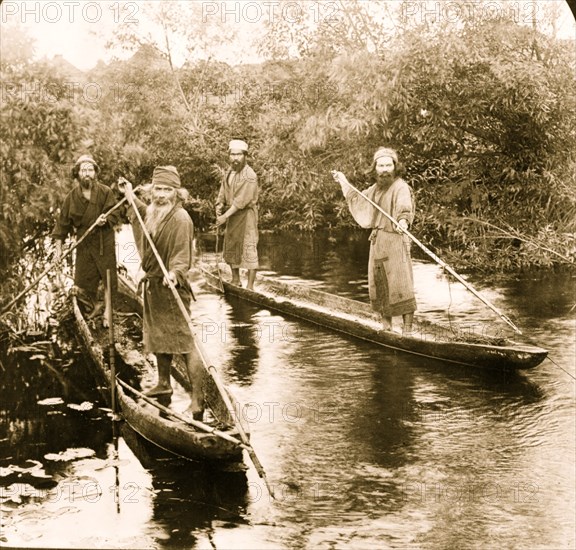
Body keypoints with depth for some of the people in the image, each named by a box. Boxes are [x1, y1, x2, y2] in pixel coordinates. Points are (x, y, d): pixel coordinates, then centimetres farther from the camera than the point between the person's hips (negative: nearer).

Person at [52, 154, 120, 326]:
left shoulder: (106, 192, -8)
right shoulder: (72, 196, -3)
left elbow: (115, 215, -4)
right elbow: (63, 221, 3)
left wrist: (105, 219, -27)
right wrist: (58, 244, 1)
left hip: (104, 241, -2)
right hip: (83, 243, 2)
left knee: (109, 278, 4)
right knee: (83, 284, 4)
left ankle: (108, 310, 25)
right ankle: (96, 305, 32)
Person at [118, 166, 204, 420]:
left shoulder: (180, 218, -18)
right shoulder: (152, 212, 7)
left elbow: (183, 257, -23)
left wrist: (174, 272, -41)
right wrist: (130, 195, 35)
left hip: (171, 287, -9)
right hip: (152, 285, 9)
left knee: (184, 341, -9)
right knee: (157, 337, 22)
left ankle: (197, 398, -6)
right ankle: (164, 383, 41)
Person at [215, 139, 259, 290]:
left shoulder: (249, 176, -19)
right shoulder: (229, 172, 8)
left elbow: (241, 201, -22)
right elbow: (223, 191, 8)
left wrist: (225, 216, -22)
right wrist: (219, 206, -11)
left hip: (246, 214, -8)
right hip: (232, 214, 8)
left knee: (248, 248, -8)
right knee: (230, 246, 16)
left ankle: (250, 286, -5)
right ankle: (235, 280, 31)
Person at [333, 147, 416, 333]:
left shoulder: (400, 187, -10)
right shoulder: (376, 189, 16)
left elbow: (404, 207, -31)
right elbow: (358, 200, 36)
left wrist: (403, 220, -52)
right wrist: (344, 183, 41)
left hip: (395, 240, -8)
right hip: (377, 241, 8)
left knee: (400, 287, -9)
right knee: (378, 286, 9)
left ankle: (407, 329, -5)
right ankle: (386, 328, 18)